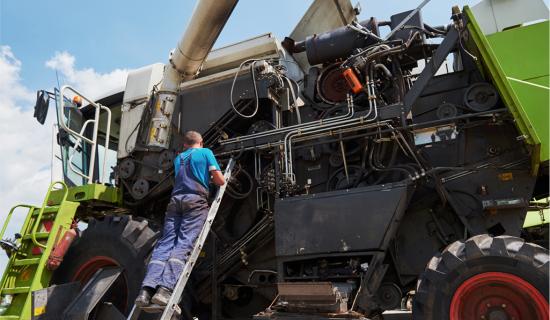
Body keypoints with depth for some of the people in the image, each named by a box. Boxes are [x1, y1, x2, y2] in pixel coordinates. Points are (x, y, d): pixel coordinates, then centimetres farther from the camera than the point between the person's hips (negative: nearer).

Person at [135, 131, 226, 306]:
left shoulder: (178, 158, 28)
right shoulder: (206, 152, 13)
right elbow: (220, 181, 5)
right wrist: (218, 182, 28)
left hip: (176, 200, 4)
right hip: (196, 200, -4)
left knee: (165, 243, -3)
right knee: (183, 244, -13)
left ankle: (147, 288, -18)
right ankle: (165, 288, -27)